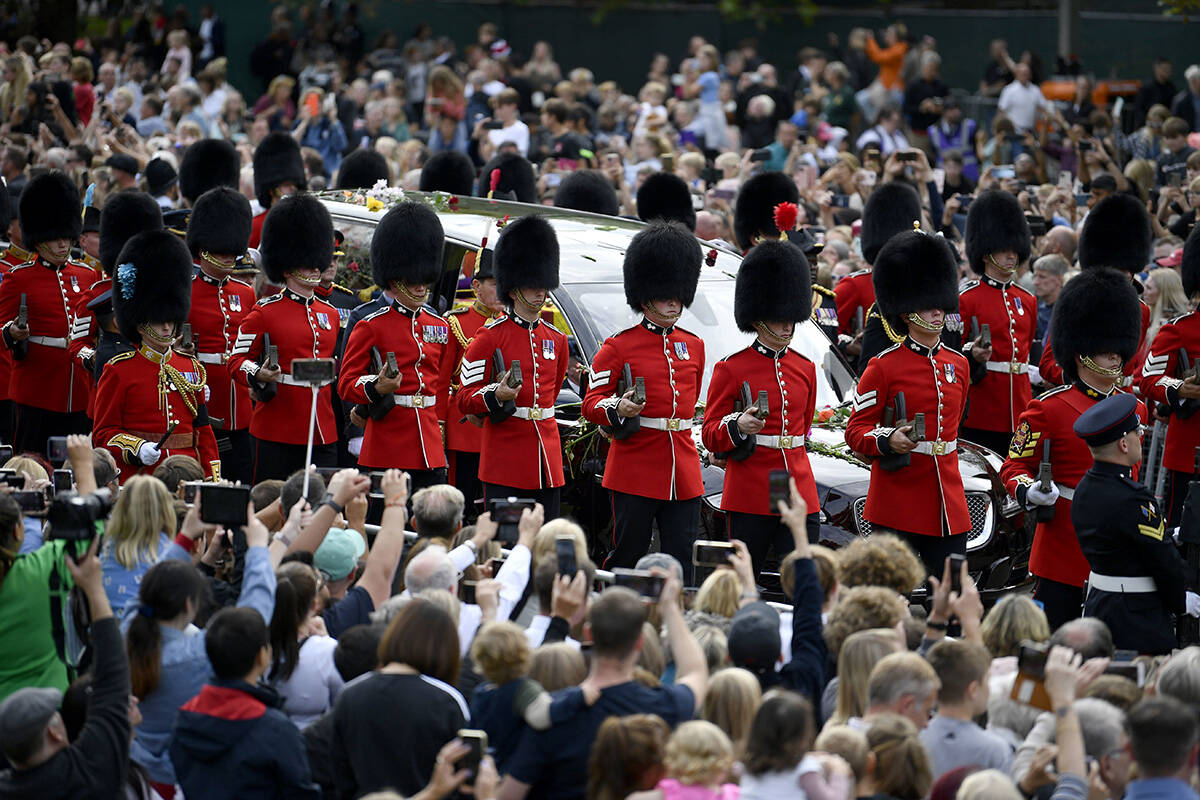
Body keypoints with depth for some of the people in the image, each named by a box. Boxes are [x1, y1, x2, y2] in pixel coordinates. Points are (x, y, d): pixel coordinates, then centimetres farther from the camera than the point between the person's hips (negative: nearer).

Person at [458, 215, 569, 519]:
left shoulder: (556, 339, 13)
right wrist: (497, 396, -21)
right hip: (505, 465, -5)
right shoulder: (490, 336, -3)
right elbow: (466, 400, -5)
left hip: (547, 465, 5)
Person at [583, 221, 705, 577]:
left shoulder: (693, 346, 14)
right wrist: (619, 409, -22)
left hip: (684, 475, 5)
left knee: (681, 562, 3)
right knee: (627, 559, -1)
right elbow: (592, 403, -3)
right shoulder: (619, 347, -2)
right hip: (635, 473, -5)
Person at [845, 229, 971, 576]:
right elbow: (856, 431, -4)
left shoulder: (957, 364, 13)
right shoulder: (884, 366, -4)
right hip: (897, 505, -5)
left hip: (948, 505, 5)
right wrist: (888, 441, -22)